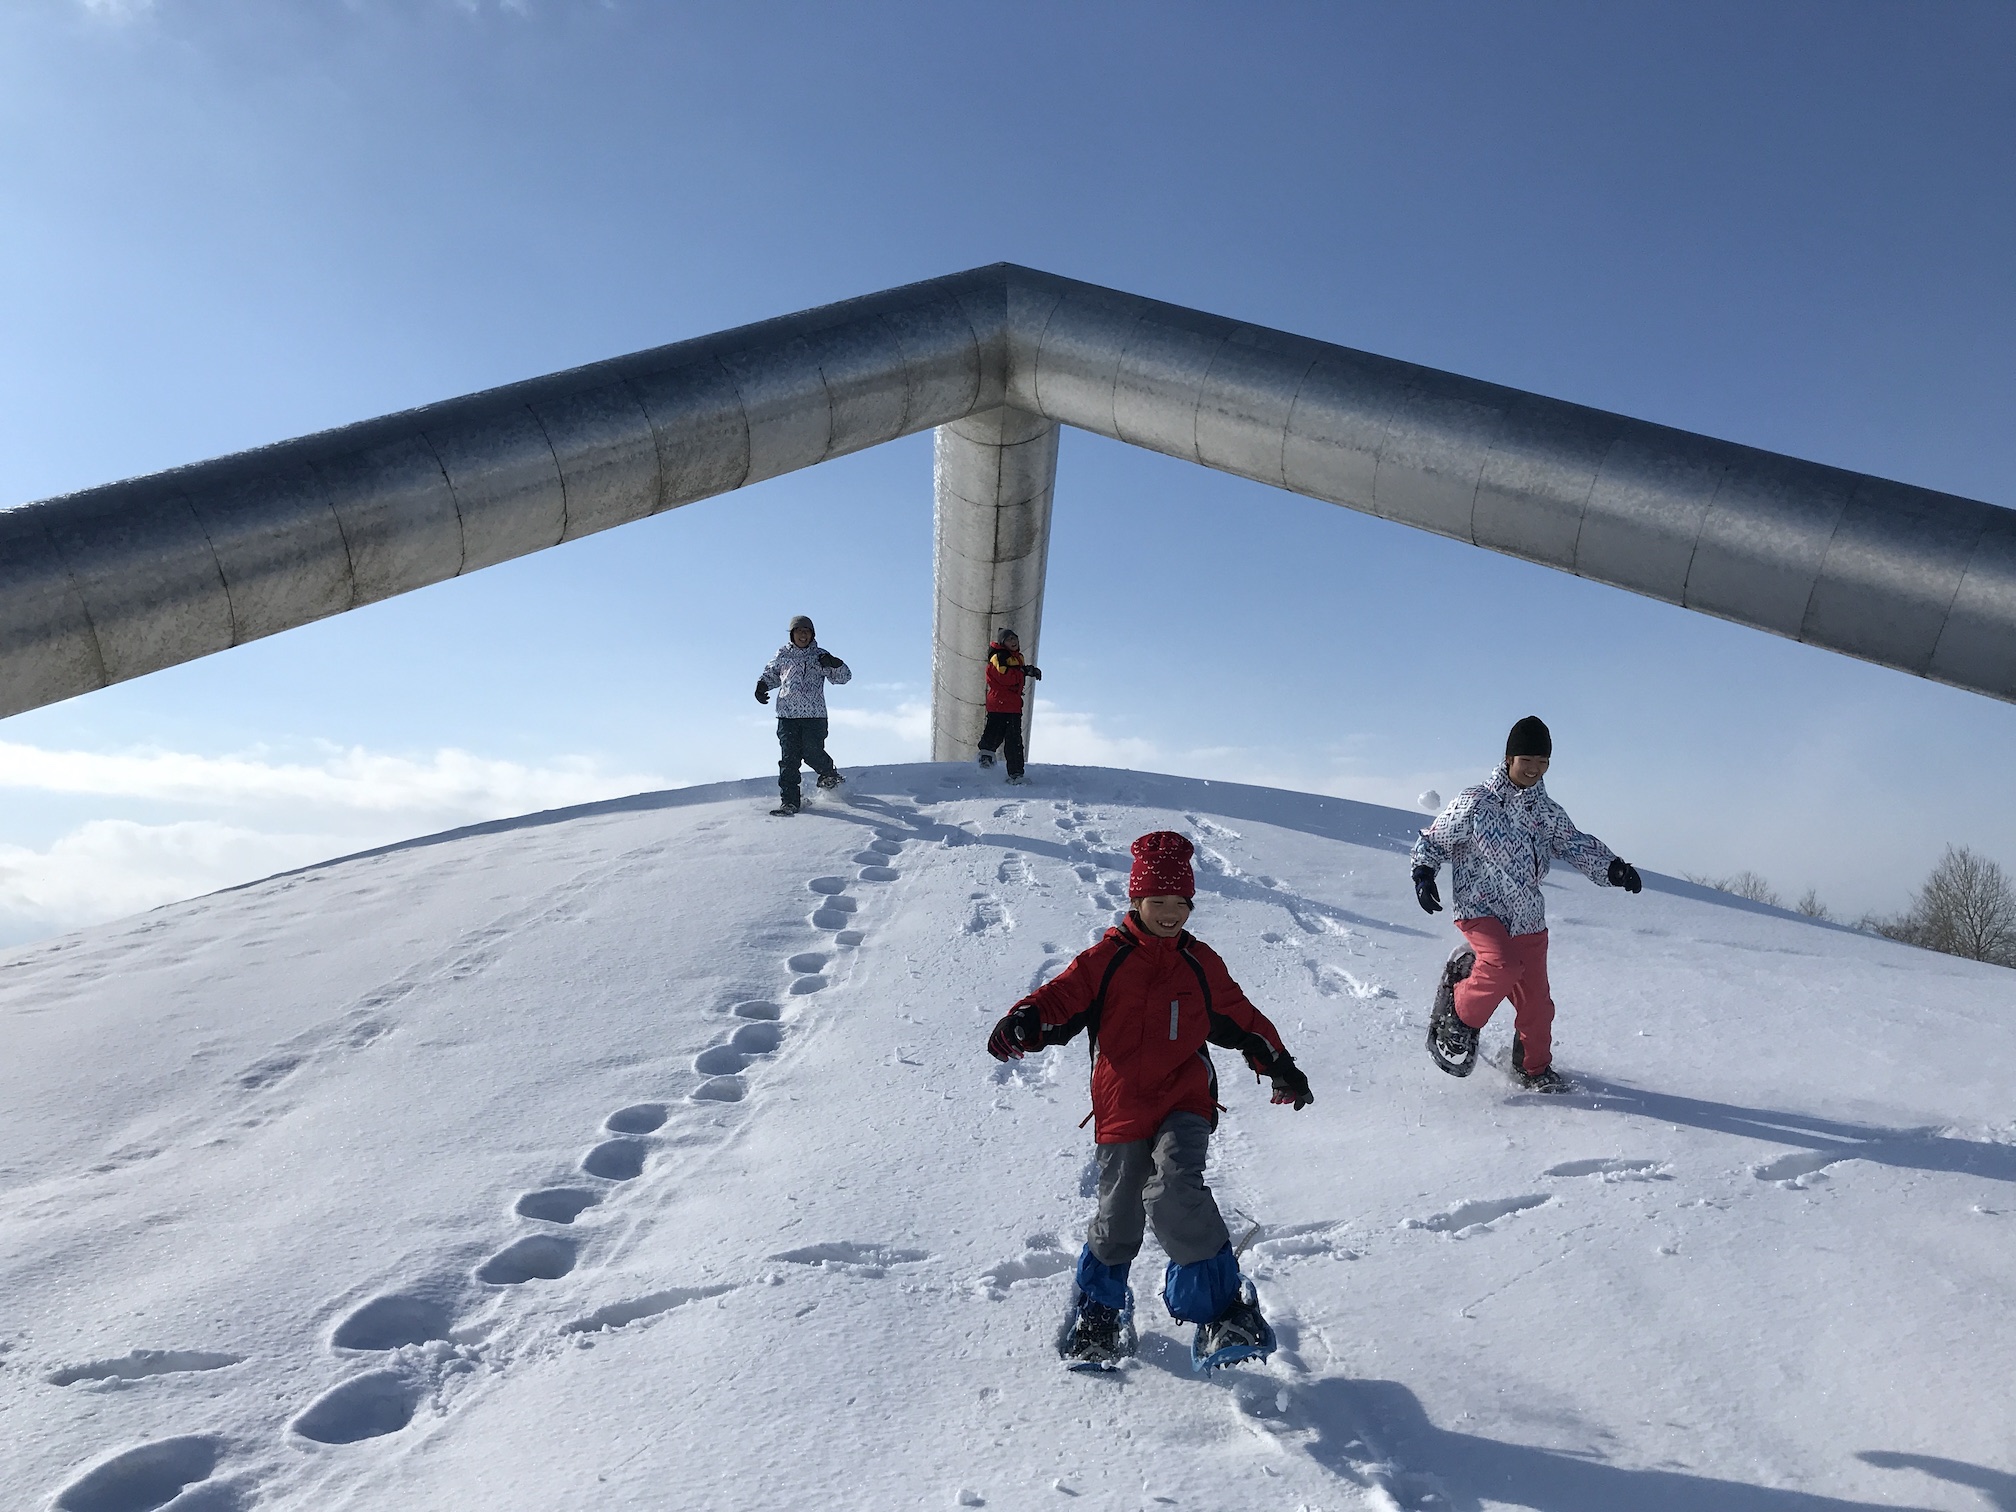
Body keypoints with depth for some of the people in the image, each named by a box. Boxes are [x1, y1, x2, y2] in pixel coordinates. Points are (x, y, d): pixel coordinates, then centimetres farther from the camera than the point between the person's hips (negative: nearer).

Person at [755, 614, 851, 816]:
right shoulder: (783, 654, 14)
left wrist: (833, 663, -15)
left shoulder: (820, 656, 9)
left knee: (813, 753, -10)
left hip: (815, 716, -2)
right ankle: (789, 800, -2)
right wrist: (762, 684, 11)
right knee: (789, 758, -6)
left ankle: (830, 774, 23)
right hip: (787, 715, 2)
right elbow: (772, 673, 31)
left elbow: (844, 677, 5)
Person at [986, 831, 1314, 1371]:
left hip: (1184, 1099, 0)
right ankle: (1099, 1305, 36)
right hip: (1121, 1105, 0)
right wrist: (1023, 1025, -26)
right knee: (1118, 1213, 8)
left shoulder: (1200, 963, 9)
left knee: (1174, 1194, -23)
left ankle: (1221, 1305, -8)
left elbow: (1240, 1017, 20)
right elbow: (1062, 997, -6)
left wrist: (1279, 1065, 21)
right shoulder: (1106, 958, 0)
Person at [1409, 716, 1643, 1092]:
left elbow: (1576, 846, 9)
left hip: (1529, 920, 5)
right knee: (1503, 965, -32)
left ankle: (1533, 1068, 30)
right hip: (1480, 910, -5)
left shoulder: (1547, 812, 9)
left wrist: (1612, 868, -9)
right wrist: (1423, 874, -13)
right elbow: (1432, 842, 2)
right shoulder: (1475, 802, -6)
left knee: (1536, 1004, 7)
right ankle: (1459, 1016, -6)